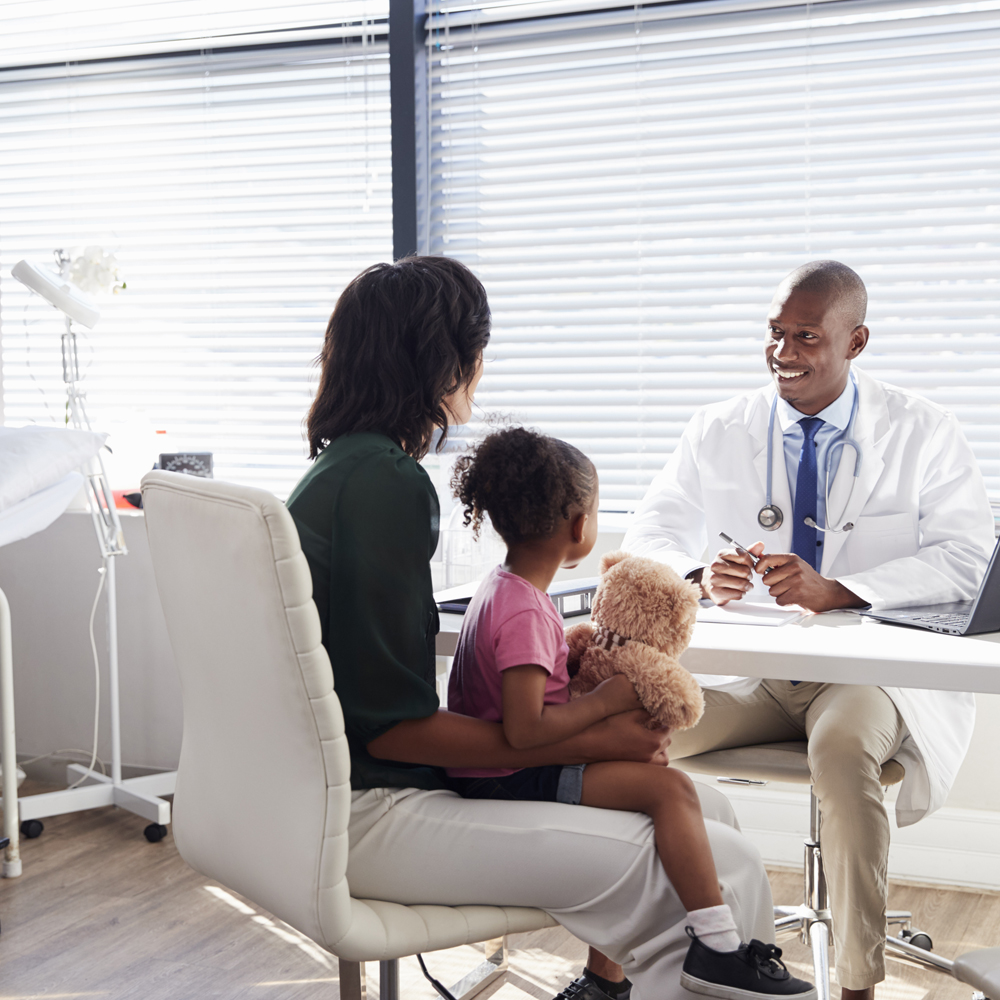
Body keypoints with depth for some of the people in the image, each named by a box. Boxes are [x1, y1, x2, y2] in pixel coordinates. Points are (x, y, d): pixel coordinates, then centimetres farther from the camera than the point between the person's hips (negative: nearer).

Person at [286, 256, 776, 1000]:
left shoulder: (341, 471, 12)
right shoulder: (385, 484, -18)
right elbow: (393, 727, -20)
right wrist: (594, 741, -14)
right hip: (369, 817, -10)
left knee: (705, 808, 7)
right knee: (720, 869, -16)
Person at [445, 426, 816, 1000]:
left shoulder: (504, 588, 11)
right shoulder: (524, 613, -22)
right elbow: (525, 730, -27)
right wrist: (606, 700, -17)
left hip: (492, 774, 11)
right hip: (509, 785, -11)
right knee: (670, 787, -17)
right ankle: (718, 950, -12)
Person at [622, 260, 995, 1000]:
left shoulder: (923, 433, 2)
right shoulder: (720, 432, 9)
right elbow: (650, 538, 4)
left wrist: (834, 591, -23)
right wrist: (699, 577, -21)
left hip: (875, 672, -3)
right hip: (752, 673, 3)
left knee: (842, 742, -37)